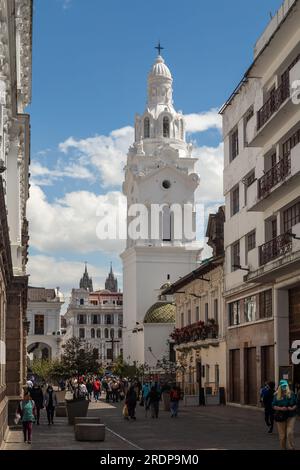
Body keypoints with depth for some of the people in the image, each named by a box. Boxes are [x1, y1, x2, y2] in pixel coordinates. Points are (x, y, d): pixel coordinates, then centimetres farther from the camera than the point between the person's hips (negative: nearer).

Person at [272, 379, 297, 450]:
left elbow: (296, 404, 7)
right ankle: (283, 447, 21)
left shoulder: (291, 394, 2)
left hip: (290, 416, -1)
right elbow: (274, 406, 1)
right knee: (282, 435, 5)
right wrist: (281, 408, -16)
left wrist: (292, 408, -13)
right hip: (281, 417, 1)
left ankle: (291, 448, -5)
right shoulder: (277, 395, 2)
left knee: (290, 433, -14)